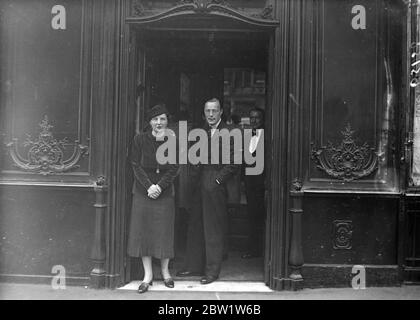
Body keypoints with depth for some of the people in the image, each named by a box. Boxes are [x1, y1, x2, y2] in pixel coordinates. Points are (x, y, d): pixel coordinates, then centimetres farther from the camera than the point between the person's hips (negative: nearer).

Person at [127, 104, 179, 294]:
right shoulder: (140, 139, 0)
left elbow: (174, 168, -3)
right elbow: (136, 166, -2)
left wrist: (160, 186, -14)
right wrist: (149, 186, -13)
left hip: (165, 192, 0)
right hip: (143, 192, 0)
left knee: (164, 232, 4)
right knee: (143, 230, 2)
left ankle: (165, 271, 22)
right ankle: (148, 274, 13)